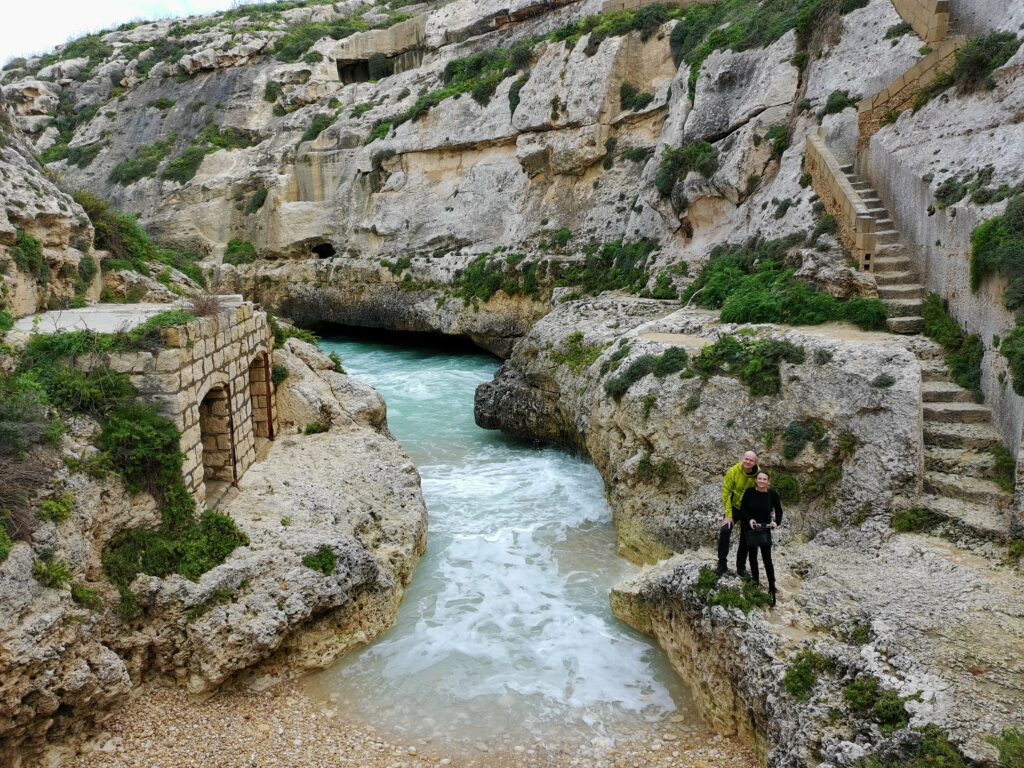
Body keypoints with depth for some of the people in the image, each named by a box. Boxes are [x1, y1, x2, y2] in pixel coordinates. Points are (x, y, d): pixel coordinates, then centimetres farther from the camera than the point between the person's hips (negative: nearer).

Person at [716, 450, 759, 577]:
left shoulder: (758, 475, -15)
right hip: (734, 507, -2)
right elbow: (726, 493, -16)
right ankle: (722, 565, -11)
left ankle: (741, 567, 25)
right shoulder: (733, 471, -20)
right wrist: (728, 515, -19)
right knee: (724, 531, -20)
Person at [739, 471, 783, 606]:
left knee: (767, 558, -5)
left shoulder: (773, 494, -9)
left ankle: (772, 589, 0)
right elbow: (743, 508, -3)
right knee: (752, 555, 14)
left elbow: (779, 510, 5)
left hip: (765, 529, -1)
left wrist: (776, 521, -12)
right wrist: (749, 519, -19)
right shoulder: (749, 492, -11)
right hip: (750, 528, 1)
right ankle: (755, 578, 34)